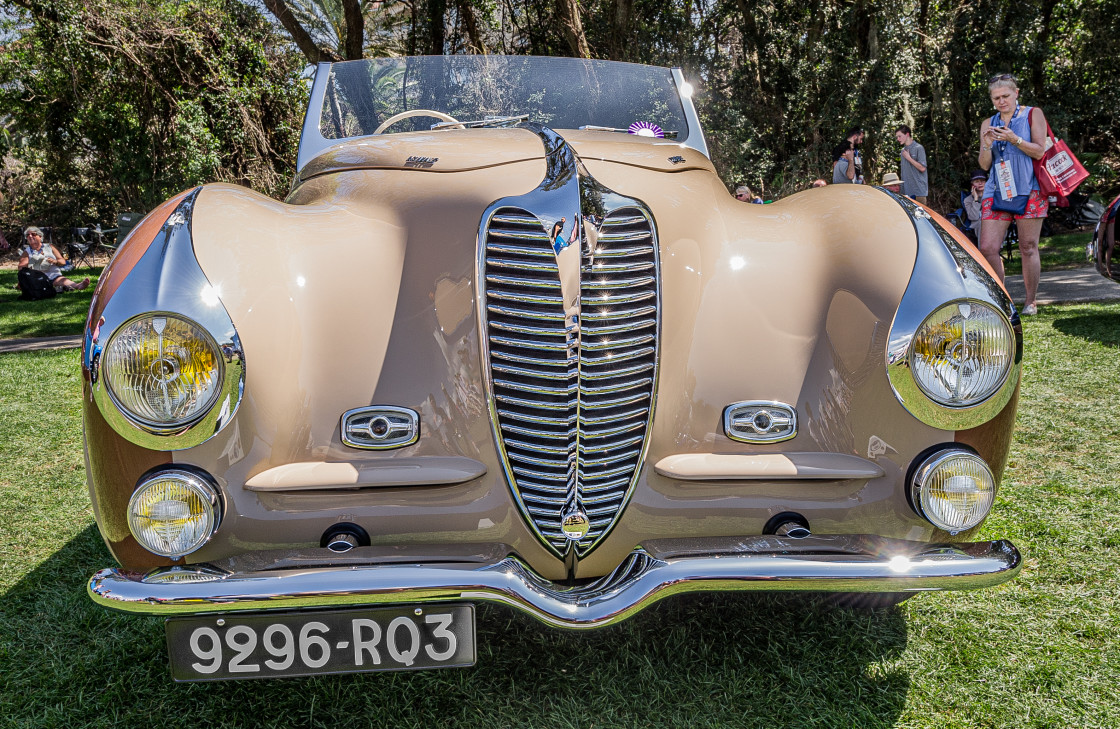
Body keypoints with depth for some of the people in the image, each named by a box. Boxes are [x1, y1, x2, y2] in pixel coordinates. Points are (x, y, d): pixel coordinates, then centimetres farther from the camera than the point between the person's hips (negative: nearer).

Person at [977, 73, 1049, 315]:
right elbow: (984, 164, 12)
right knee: (987, 248, -8)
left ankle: (1030, 302, 11)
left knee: (1028, 247, -1)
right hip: (996, 191, 3)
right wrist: (987, 145, -8)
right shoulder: (988, 124, 15)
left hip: (1028, 190, -3)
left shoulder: (1033, 114, 8)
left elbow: (1040, 151, 0)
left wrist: (1014, 139, -14)